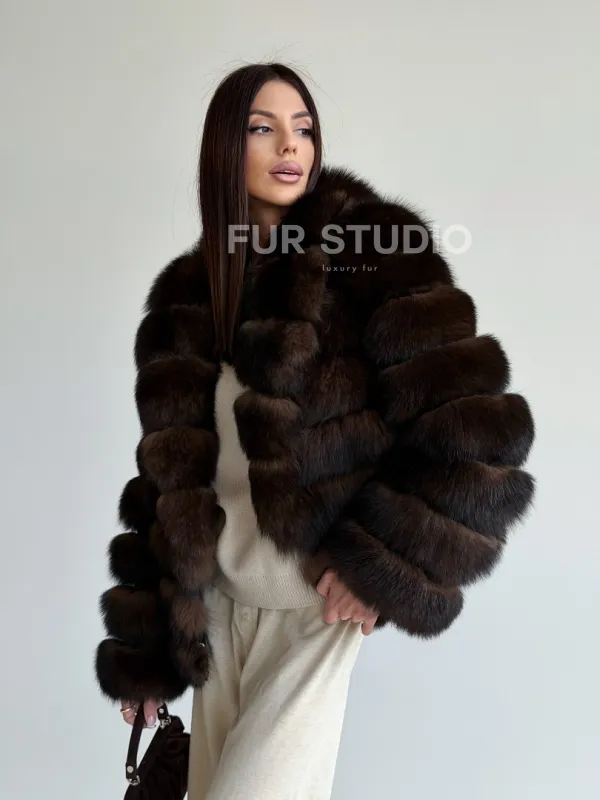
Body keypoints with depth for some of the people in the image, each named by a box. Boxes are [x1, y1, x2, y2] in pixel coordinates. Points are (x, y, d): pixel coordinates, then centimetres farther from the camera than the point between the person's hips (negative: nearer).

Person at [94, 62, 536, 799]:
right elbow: (167, 474, 7)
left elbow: (474, 431, -15)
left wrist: (386, 568, -14)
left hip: (316, 607, -4)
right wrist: (142, 650, 8)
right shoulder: (188, 292, 5)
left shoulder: (373, 253, -9)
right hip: (215, 603, 5)